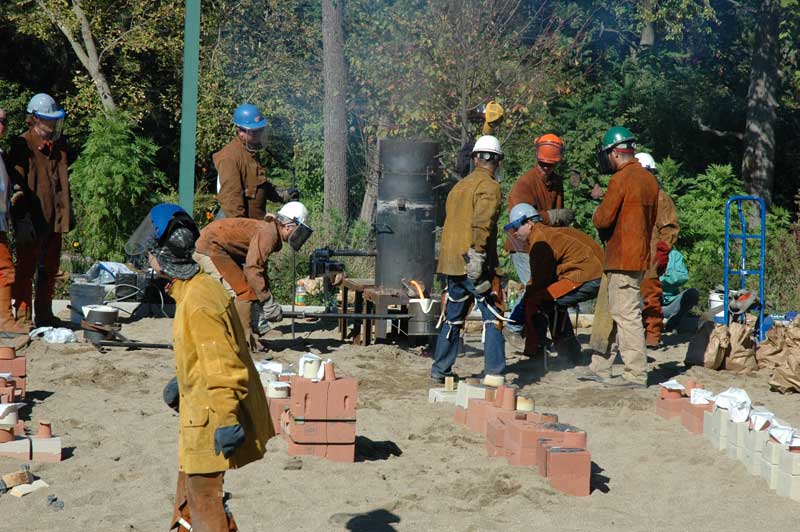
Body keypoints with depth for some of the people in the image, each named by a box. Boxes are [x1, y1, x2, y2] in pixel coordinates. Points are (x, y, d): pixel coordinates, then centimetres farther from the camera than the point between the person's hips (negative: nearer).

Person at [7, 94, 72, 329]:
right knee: (26, 269, -1)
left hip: (54, 219, 7)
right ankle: (23, 318, 5)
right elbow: (17, 184, -13)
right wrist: (22, 218, -20)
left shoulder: (59, 144, 14)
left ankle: (44, 315, 22)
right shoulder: (22, 145, -9)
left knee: (50, 269, 12)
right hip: (32, 220, -7)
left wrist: (67, 211, 20)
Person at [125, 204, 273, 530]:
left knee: (204, 500, 2)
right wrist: (181, 383, 28)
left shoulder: (197, 304, -26)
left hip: (211, 425, -10)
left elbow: (223, 367, -27)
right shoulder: (201, 287, 6)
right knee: (189, 496, 23)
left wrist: (226, 421, -26)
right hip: (199, 419, 10)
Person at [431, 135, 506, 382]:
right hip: (475, 266, -8)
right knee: (493, 316, -2)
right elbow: (481, 223, -21)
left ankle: (440, 369, 21)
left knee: (453, 317, 16)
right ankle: (494, 372, -5)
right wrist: (478, 255, -25)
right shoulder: (490, 186, -7)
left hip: (452, 263, 8)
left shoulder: (459, 186, 17)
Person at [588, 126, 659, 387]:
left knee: (626, 316, -6)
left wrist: (598, 211, 5)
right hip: (641, 255, 9)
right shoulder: (649, 179, 13)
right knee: (609, 311, 16)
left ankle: (636, 375, -5)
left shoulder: (621, 179, -15)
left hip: (622, 257, -9)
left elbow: (603, 219, -17)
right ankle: (599, 368, 23)